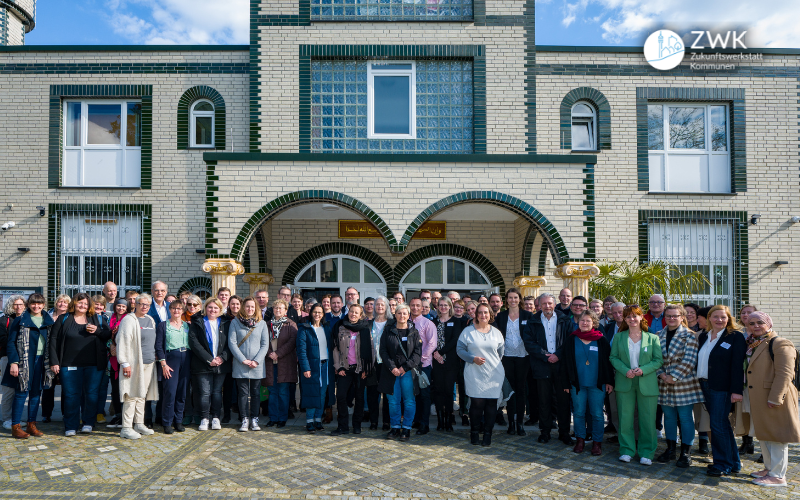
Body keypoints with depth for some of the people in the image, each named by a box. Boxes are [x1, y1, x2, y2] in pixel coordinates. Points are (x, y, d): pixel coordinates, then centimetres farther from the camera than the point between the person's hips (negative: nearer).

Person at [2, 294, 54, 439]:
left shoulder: (48, 321, 10)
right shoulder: (20, 320, -2)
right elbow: (11, 342, -5)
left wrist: (52, 362, 7)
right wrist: (13, 362, -13)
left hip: (41, 361, 4)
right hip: (24, 361, -4)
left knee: (36, 393, 9)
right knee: (22, 393, -3)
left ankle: (31, 424, 17)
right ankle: (16, 426, 7)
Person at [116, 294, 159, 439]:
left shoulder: (150, 320, 15)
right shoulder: (129, 320, -8)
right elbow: (123, 342, -13)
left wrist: (155, 358, 17)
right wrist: (124, 363, -18)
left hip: (149, 363, 7)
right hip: (134, 364, -7)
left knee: (142, 395, 12)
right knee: (131, 396, -6)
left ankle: (139, 424, 20)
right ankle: (126, 428, 0)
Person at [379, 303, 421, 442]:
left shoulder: (414, 332, 2)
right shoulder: (388, 330, 4)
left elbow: (417, 353, -2)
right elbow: (383, 351, 1)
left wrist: (405, 367, -11)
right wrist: (392, 367, -10)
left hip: (408, 371, -1)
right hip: (391, 371, 1)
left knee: (409, 401, 2)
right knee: (393, 401, 6)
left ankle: (406, 428, 13)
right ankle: (395, 427, 18)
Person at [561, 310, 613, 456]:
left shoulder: (601, 340, 1)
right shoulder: (572, 340, 3)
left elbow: (608, 362, 3)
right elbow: (566, 363, 5)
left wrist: (609, 381, -1)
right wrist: (566, 383, 2)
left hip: (597, 384, -1)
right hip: (577, 383, 1)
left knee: (597, 414, 3)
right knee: (578, 413, 8)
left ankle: (597, 442, 15)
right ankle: (580, 440, 22)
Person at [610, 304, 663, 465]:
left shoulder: (652, 338, 1)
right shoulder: (618, 337, 6)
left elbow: (659, 360, -1)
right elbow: (613, 357, 4)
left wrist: (643, 370, -16)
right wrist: (625, 371, -13)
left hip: (647, 383, -1)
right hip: (625, 383, 1)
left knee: (647, 419, 3)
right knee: (625, 418, 4)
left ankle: (646, 453, 16)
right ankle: (627, 450, 17)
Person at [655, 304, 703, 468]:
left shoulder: (689, 335, -4)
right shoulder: (658, 336, 9)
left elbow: (689, 360, -12)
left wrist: (674, 376, -15)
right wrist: (662, 375, -7)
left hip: (683, 382, -4)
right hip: (664, 383, 4)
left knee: (685, 417, 1)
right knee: (669, 416, 12)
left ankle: (686, 453, 13)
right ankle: (670, 449, 24)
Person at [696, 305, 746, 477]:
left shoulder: (735, 337, -6)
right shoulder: (703, 337, 12)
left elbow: (738, 366, -11)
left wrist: (736, 390, -16)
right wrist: (700, 383, 8)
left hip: (722, 388, -6)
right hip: (705, 386, 6)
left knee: (718, 425, -5)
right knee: (721, 424, 13)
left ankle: (723, 464, 8)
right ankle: (733, 462, 23)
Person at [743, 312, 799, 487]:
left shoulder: (780, 344, -13)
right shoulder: (752, 345, 14)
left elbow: (784, 373, -19)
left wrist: (774, 398, -22)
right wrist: (744, 391, 14)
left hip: (774, 399, -9)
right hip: (757, 399, 9)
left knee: (777, 438, 0)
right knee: (763, 436, 18)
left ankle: (778, 476, 8)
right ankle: (769, 468, 31)